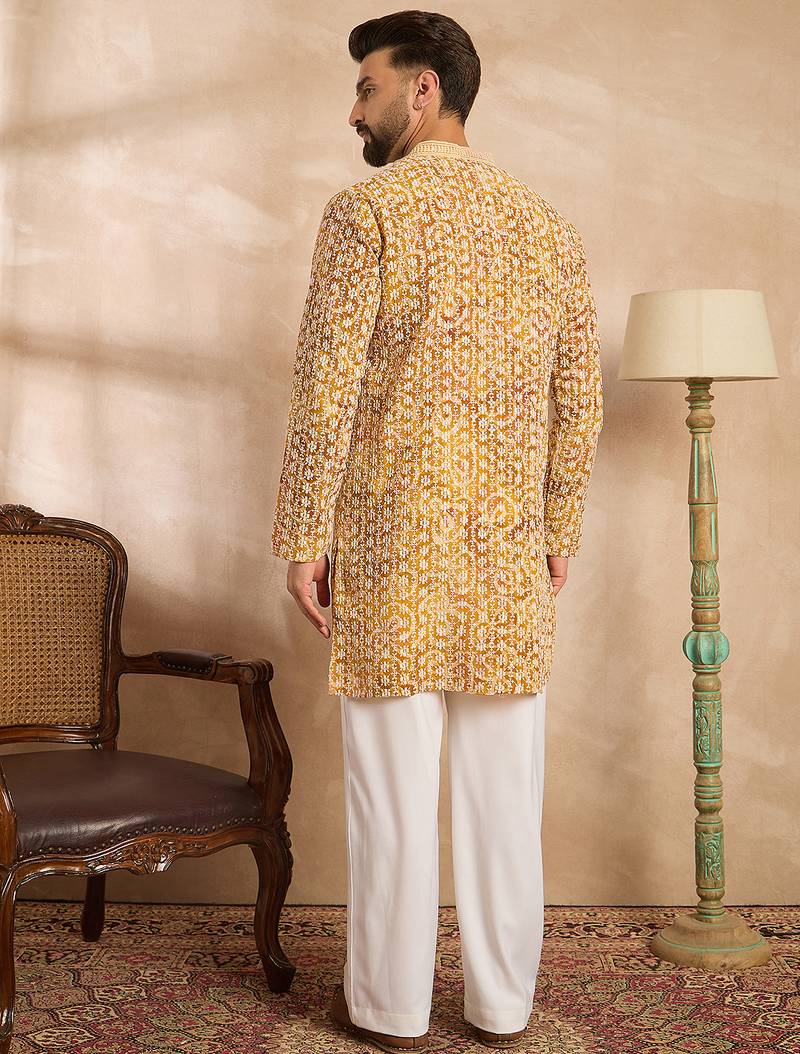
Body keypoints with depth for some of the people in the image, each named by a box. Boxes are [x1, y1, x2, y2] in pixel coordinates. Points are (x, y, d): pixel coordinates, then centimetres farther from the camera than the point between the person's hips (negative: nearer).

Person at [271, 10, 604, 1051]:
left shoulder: (367, 210, -5)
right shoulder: (550, 225, 10)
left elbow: (327, 388, -11)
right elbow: (580, 405, 10)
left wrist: (303, 538, -6)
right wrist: (557, 538, 17)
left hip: (393, 540, -4)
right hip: (509, 544, 4)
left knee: (395, 780, 3)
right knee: (504, 782, 10)